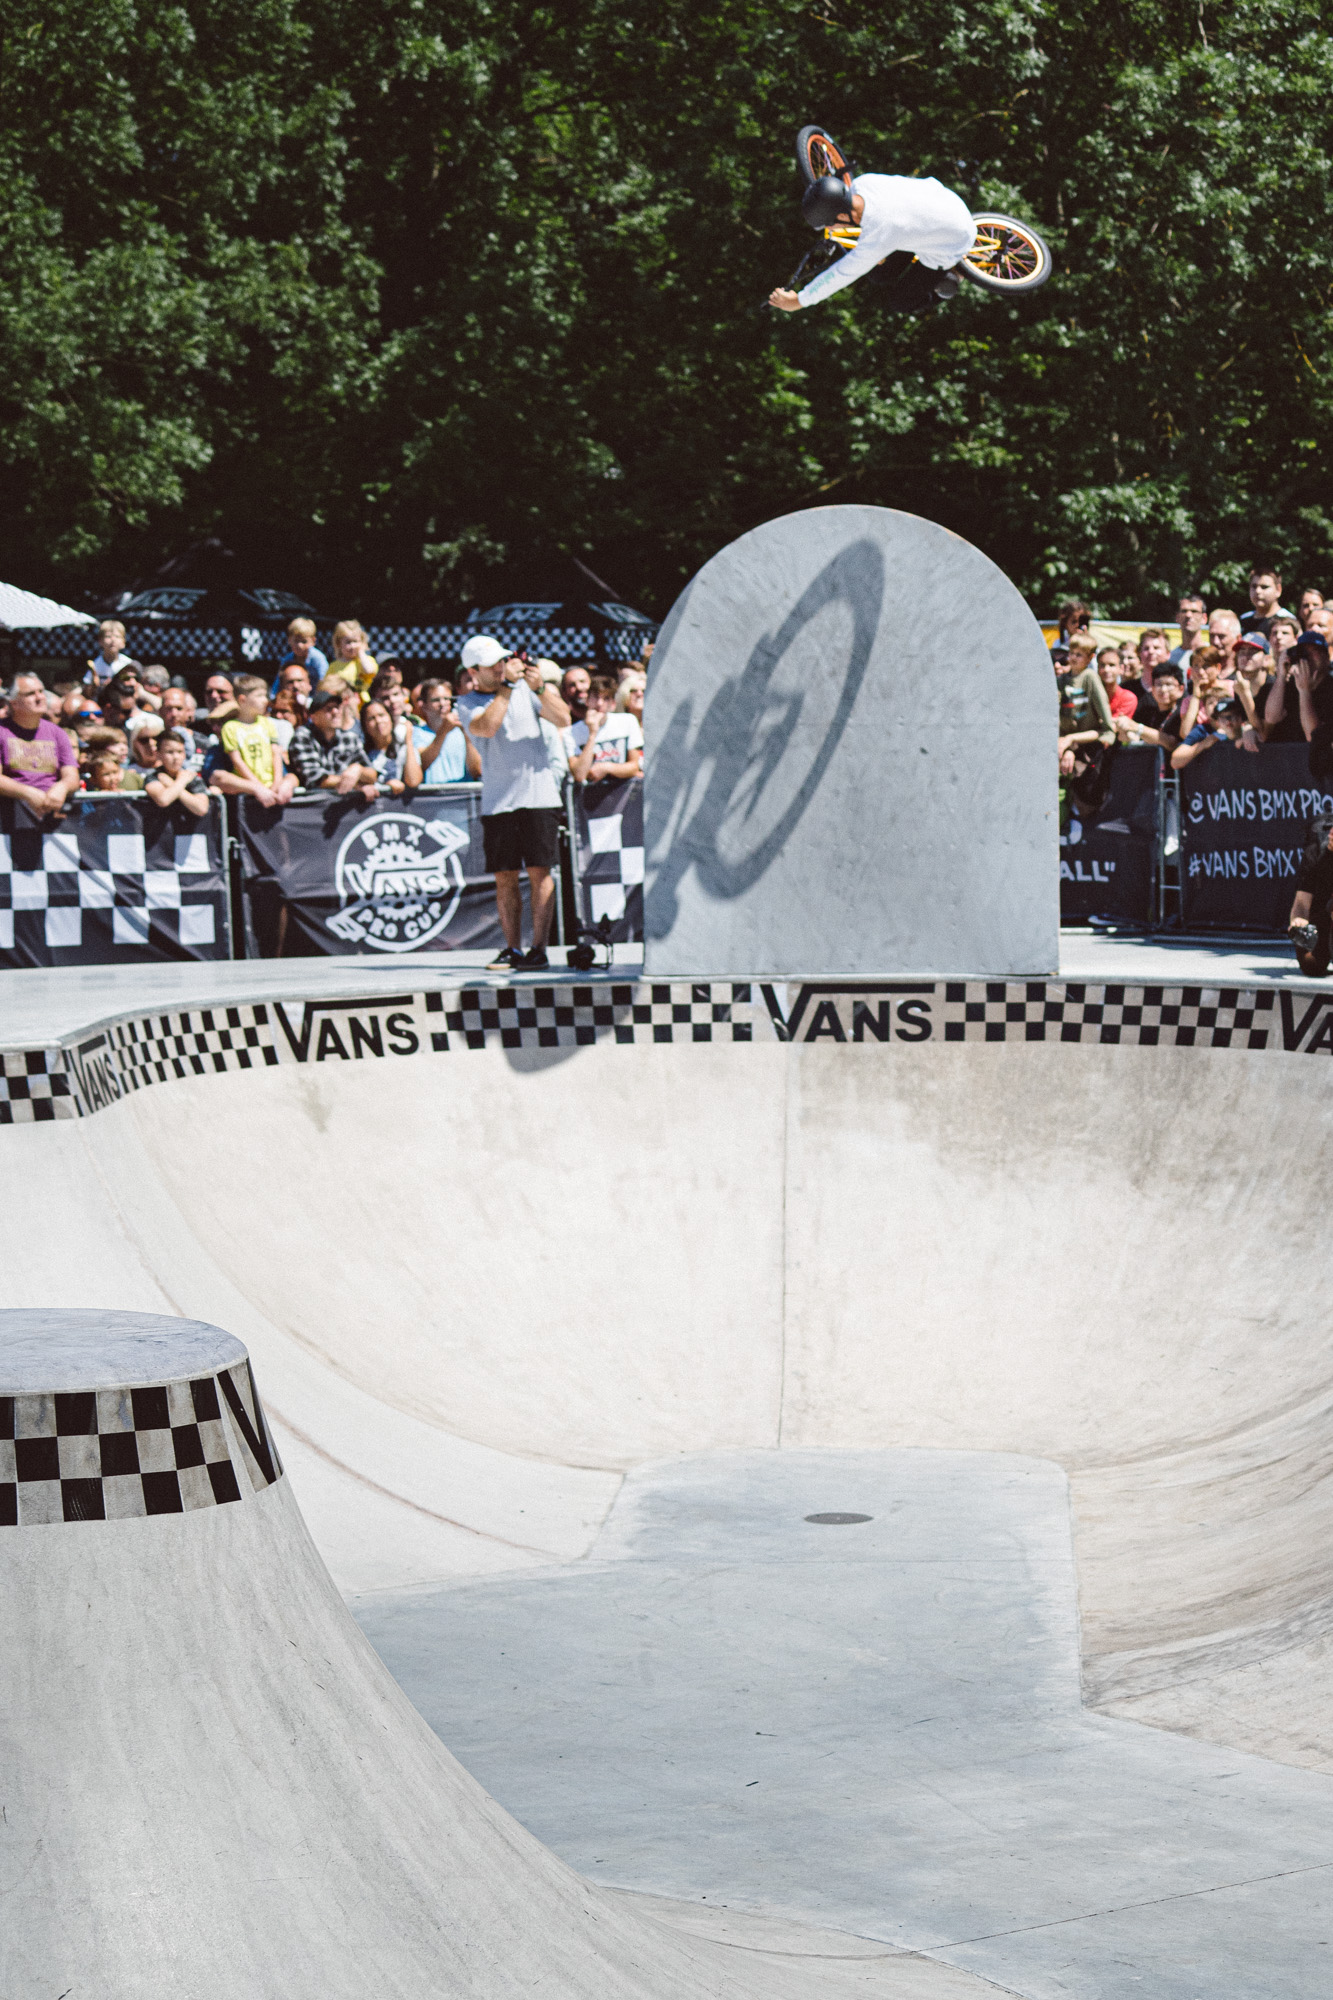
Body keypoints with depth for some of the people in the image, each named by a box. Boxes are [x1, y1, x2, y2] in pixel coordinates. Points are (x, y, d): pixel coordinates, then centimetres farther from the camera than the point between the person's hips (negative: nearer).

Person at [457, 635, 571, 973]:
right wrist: (507, 685, -16)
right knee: (504, 877, 2)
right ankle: (512, 948, 10)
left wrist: (539, 687, -14)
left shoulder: (525, 689, 8)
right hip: (497, 801, 0)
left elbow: (563, 720, 0)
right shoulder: (468, 704, 4)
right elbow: (486, 727, -17)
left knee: (539, 872, -4)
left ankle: (539, 948, -3)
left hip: (538, 795, 0)